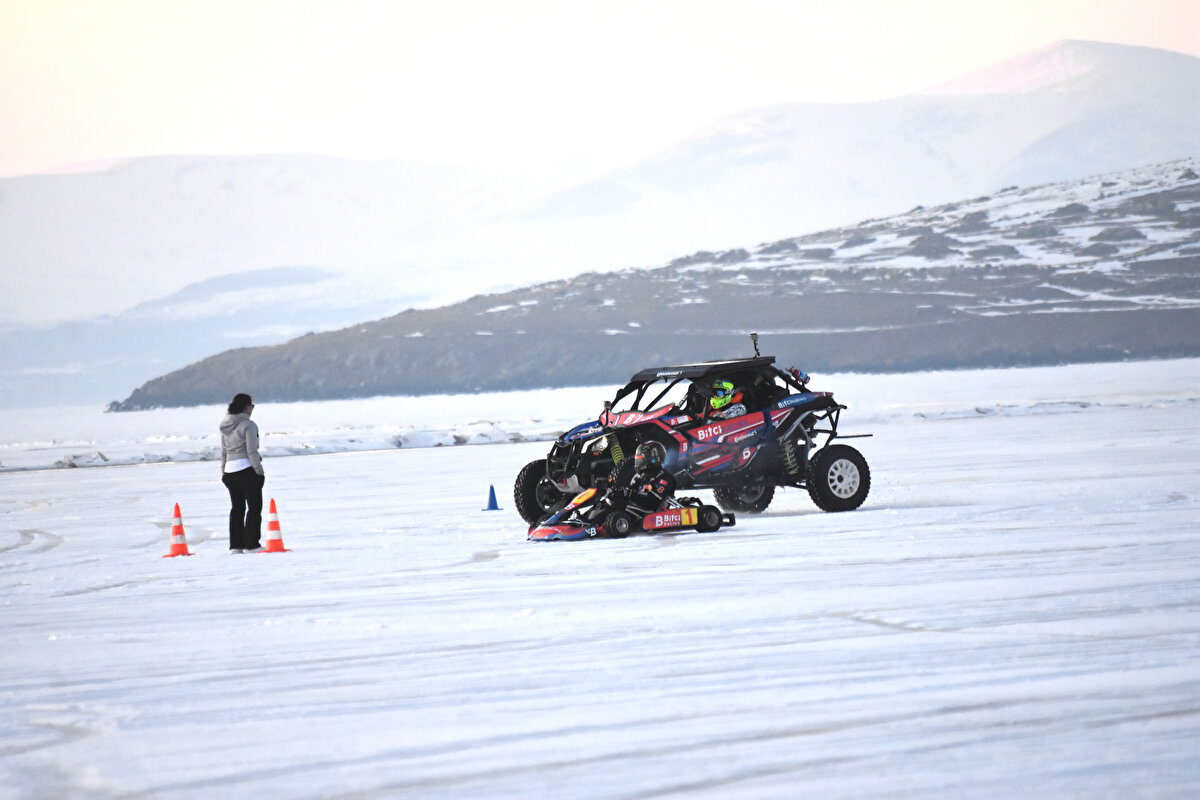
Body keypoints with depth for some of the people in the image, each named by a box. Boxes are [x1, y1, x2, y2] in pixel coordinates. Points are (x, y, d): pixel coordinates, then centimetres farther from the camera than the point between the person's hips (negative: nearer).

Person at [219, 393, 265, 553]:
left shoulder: (225, 427, 11)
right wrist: (259, 471, -11)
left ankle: (235, 545, 11)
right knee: (254, 507, 1)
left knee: (236, 508, 12)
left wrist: (223, 472, 19)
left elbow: (223, 452, 15)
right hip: (247, 468, -7)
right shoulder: (248, 424, -11)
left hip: (230, 470, 7)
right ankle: (251, 544, -3)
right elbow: (252, 451, -16)